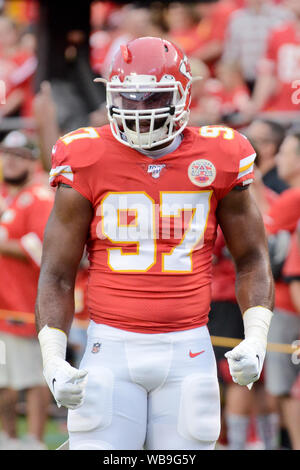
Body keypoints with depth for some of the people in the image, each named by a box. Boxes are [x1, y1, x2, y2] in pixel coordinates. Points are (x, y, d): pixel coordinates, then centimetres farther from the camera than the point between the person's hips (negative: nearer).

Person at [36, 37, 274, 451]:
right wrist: (53, 360, -10)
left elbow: (251, 260, 13)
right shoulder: (87, 164, 0)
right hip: (112, 350, -1)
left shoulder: (216, 160, 3)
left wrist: (256, 339, -3)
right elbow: (57, 275, 3)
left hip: (186, 352, 1)